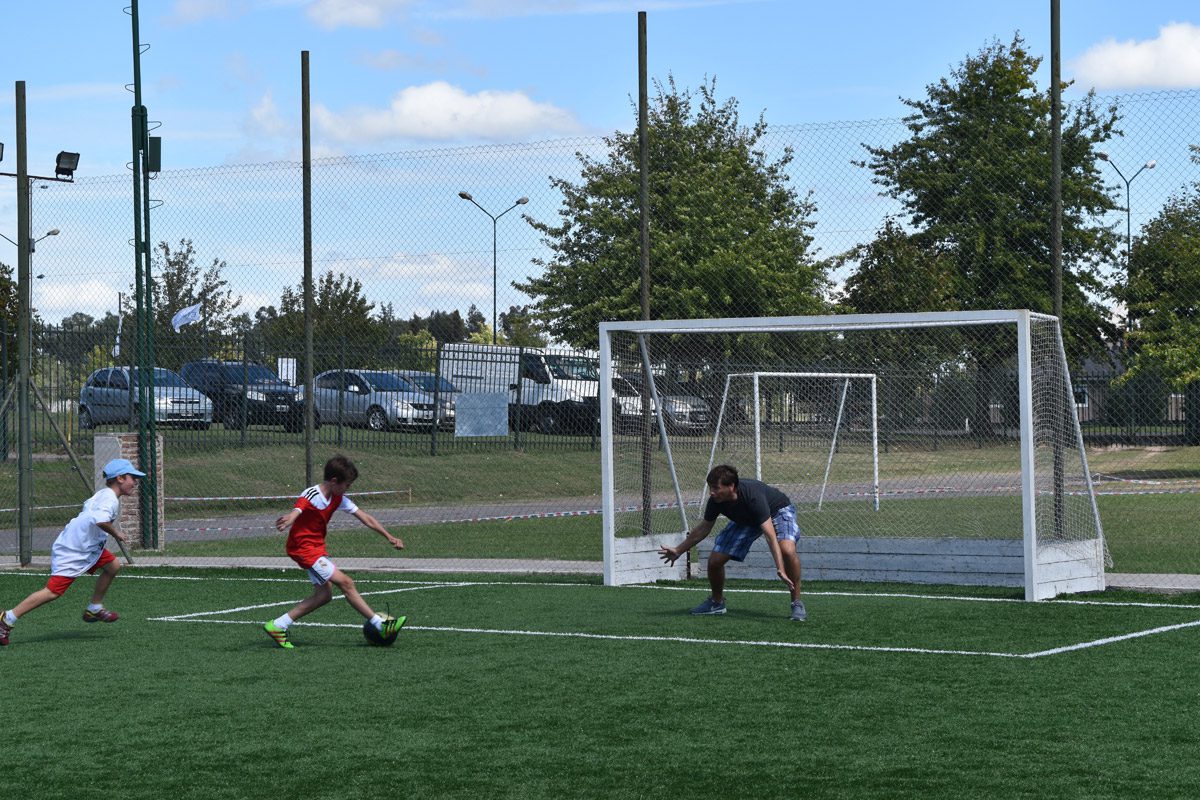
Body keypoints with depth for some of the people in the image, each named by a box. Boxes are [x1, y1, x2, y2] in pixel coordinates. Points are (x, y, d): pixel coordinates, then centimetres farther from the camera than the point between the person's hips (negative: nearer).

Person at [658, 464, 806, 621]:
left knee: (787, 550, -35)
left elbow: (770, 535, -48)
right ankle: (716, 602, 22)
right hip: (745, 520, 5)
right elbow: (704, 527, -4)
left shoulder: (753, 496, -42)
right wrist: (678, 550, 3)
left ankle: (797, 603, -17)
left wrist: (780, 570, -57)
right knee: (715, 560, -8)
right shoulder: (715, 500, -24)